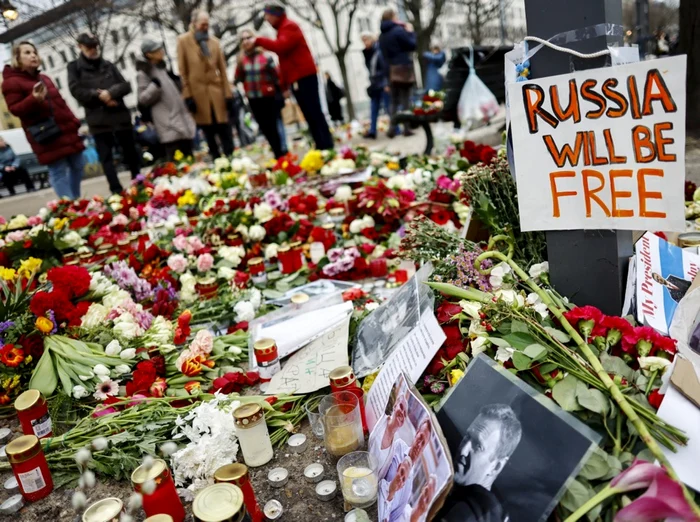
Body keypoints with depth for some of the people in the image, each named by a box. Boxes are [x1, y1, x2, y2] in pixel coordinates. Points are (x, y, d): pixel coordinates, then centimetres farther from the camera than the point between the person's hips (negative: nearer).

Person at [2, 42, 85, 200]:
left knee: (78, 166, 10)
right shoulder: (11, 82, -4)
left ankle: (76, 202, 23)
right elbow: (15, 109, -11)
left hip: (66, 130, 8)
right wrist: (34, 99, -28)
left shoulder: (43, 78, 20)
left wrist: (74, 121, 14)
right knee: (58, 172, -11)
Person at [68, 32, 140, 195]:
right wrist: (99, 97, -13)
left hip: (120, 114, 2)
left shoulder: (108, 65, 15)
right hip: (98, 118, -2)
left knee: (131, 152, 8)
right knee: (106, 156, -3)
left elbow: (126, 85, 5)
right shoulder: (74, 67, 8)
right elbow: (76, 90, -5)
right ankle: (117, 191, -2)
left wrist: (110, 93, -13)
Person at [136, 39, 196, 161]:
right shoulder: (143, 74, -4)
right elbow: (143, 99, -8)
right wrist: (154, 86, -20)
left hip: (182, 120, 8)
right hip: (168, 125, -8)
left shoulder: (163, 68, 19)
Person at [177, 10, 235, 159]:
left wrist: (228, 93, 3)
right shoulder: (183, 40, 2)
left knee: (225, 131, -1)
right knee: (209, 133, 2)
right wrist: (187, 95, -7)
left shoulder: (215, 42, 11)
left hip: (217, 90, 3)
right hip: (197, 93, -2)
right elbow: (182, 71, -1)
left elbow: (222, 69, 9)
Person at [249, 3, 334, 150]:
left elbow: (280, 46, -26)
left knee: (314, 113, -11)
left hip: (304, 78, -9)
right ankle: (321, 147, 8)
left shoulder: (290, 27, -5)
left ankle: (327, 147, -11)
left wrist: (258, 41, -19)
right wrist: (284, 86, 16)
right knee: (310, 115, 7)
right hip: (296, 80, 9)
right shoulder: (282, 30, 23)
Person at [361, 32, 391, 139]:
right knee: (374, 109, 7)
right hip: (375, 85, 8)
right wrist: (372, 83, 16)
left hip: (383, 84, -8)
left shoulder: (380, 50, -13)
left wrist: (387, 83, -19)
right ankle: (372, 131, 10)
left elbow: (386, 67, -16)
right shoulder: (367, 53, 11)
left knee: (388, 107, -3)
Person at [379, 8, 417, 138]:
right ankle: (406, 129, -2)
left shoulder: (382, 36, 12)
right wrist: (410, 32, 7)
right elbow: (412, 45, -6)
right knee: (405, 99, -2)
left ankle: (392, 128, 5)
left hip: (391, 70, 6)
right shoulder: (399, 30, -10)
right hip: (403, 68, -6)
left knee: (394, 101, 10)